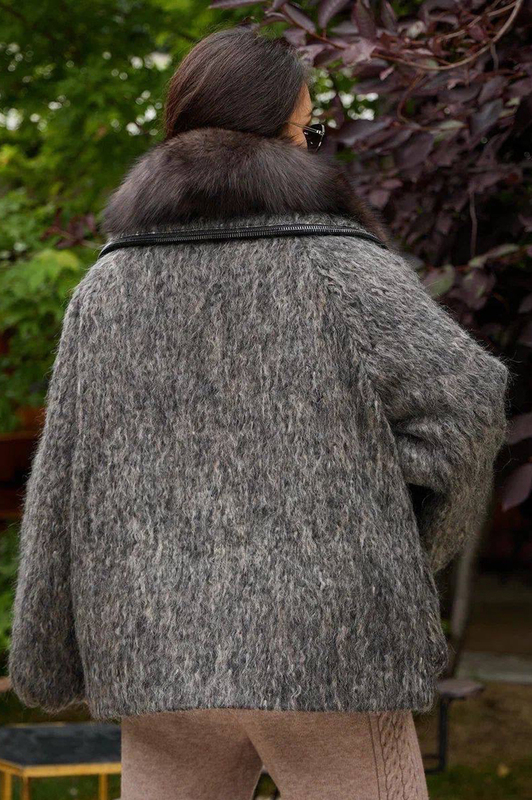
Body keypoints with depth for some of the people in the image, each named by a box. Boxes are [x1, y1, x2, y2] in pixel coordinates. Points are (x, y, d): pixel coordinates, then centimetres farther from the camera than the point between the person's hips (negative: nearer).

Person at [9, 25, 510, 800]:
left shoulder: (108, 281, 8)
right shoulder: (333, 264, -5)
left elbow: (63, 480, 8)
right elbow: (465, 392, -16)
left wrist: (46, 658, 15)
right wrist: (421, 543, 2)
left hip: (162, 650, 4)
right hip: (325, 648, -4)